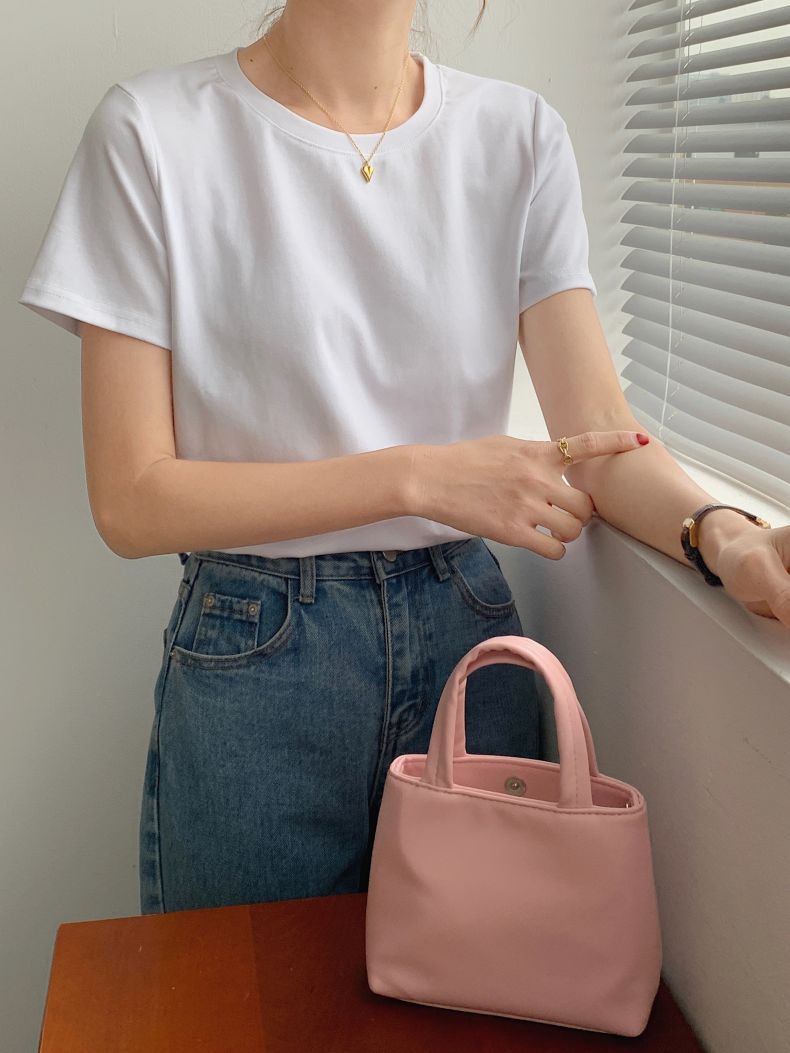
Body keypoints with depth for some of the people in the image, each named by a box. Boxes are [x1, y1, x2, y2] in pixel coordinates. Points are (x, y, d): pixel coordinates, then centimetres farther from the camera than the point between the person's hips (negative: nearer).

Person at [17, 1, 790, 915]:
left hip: (469, 632, 3)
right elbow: (130, 502, -12)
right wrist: (421, 477, -19)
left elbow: (600, 434, -6)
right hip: (252, 657, -2)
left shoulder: (520, 133, 1)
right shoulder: (152, 130, -8)